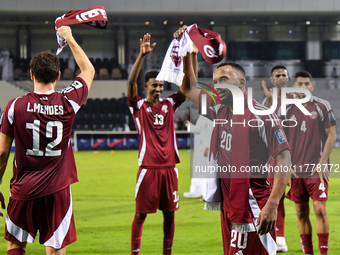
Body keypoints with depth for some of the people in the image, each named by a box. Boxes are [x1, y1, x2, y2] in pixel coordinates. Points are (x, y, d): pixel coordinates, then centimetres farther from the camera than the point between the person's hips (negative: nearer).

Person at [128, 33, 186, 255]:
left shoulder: (170, 104, 11)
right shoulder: (139, 106, 2)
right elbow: (131, 82, -14)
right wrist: (142, 55, -25)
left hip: (169, 167, 4)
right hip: (149, 168, -4)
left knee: (170, 213, 8)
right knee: (141, 213, -1)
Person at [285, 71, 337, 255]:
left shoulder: (322, 106, -1)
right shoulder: (289, 110, 8)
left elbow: (331, 136, -2)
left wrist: (322, 163, -10)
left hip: (317, 169, -4)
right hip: (296, 170, 4)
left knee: (320, 209, -10)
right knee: (301, 212, 5)